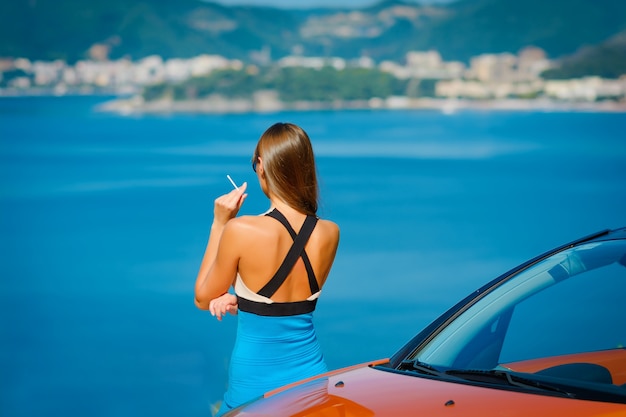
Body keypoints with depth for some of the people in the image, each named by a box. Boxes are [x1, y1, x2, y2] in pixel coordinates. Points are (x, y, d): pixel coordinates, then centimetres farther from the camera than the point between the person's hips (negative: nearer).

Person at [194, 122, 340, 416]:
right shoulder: (329, 234, -4)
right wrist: (237, 299, -1)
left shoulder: (240, 231, -17)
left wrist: (219, 225, 1)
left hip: (254, 384, -4)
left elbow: (203, 298, 0)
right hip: (310, 376, 4)